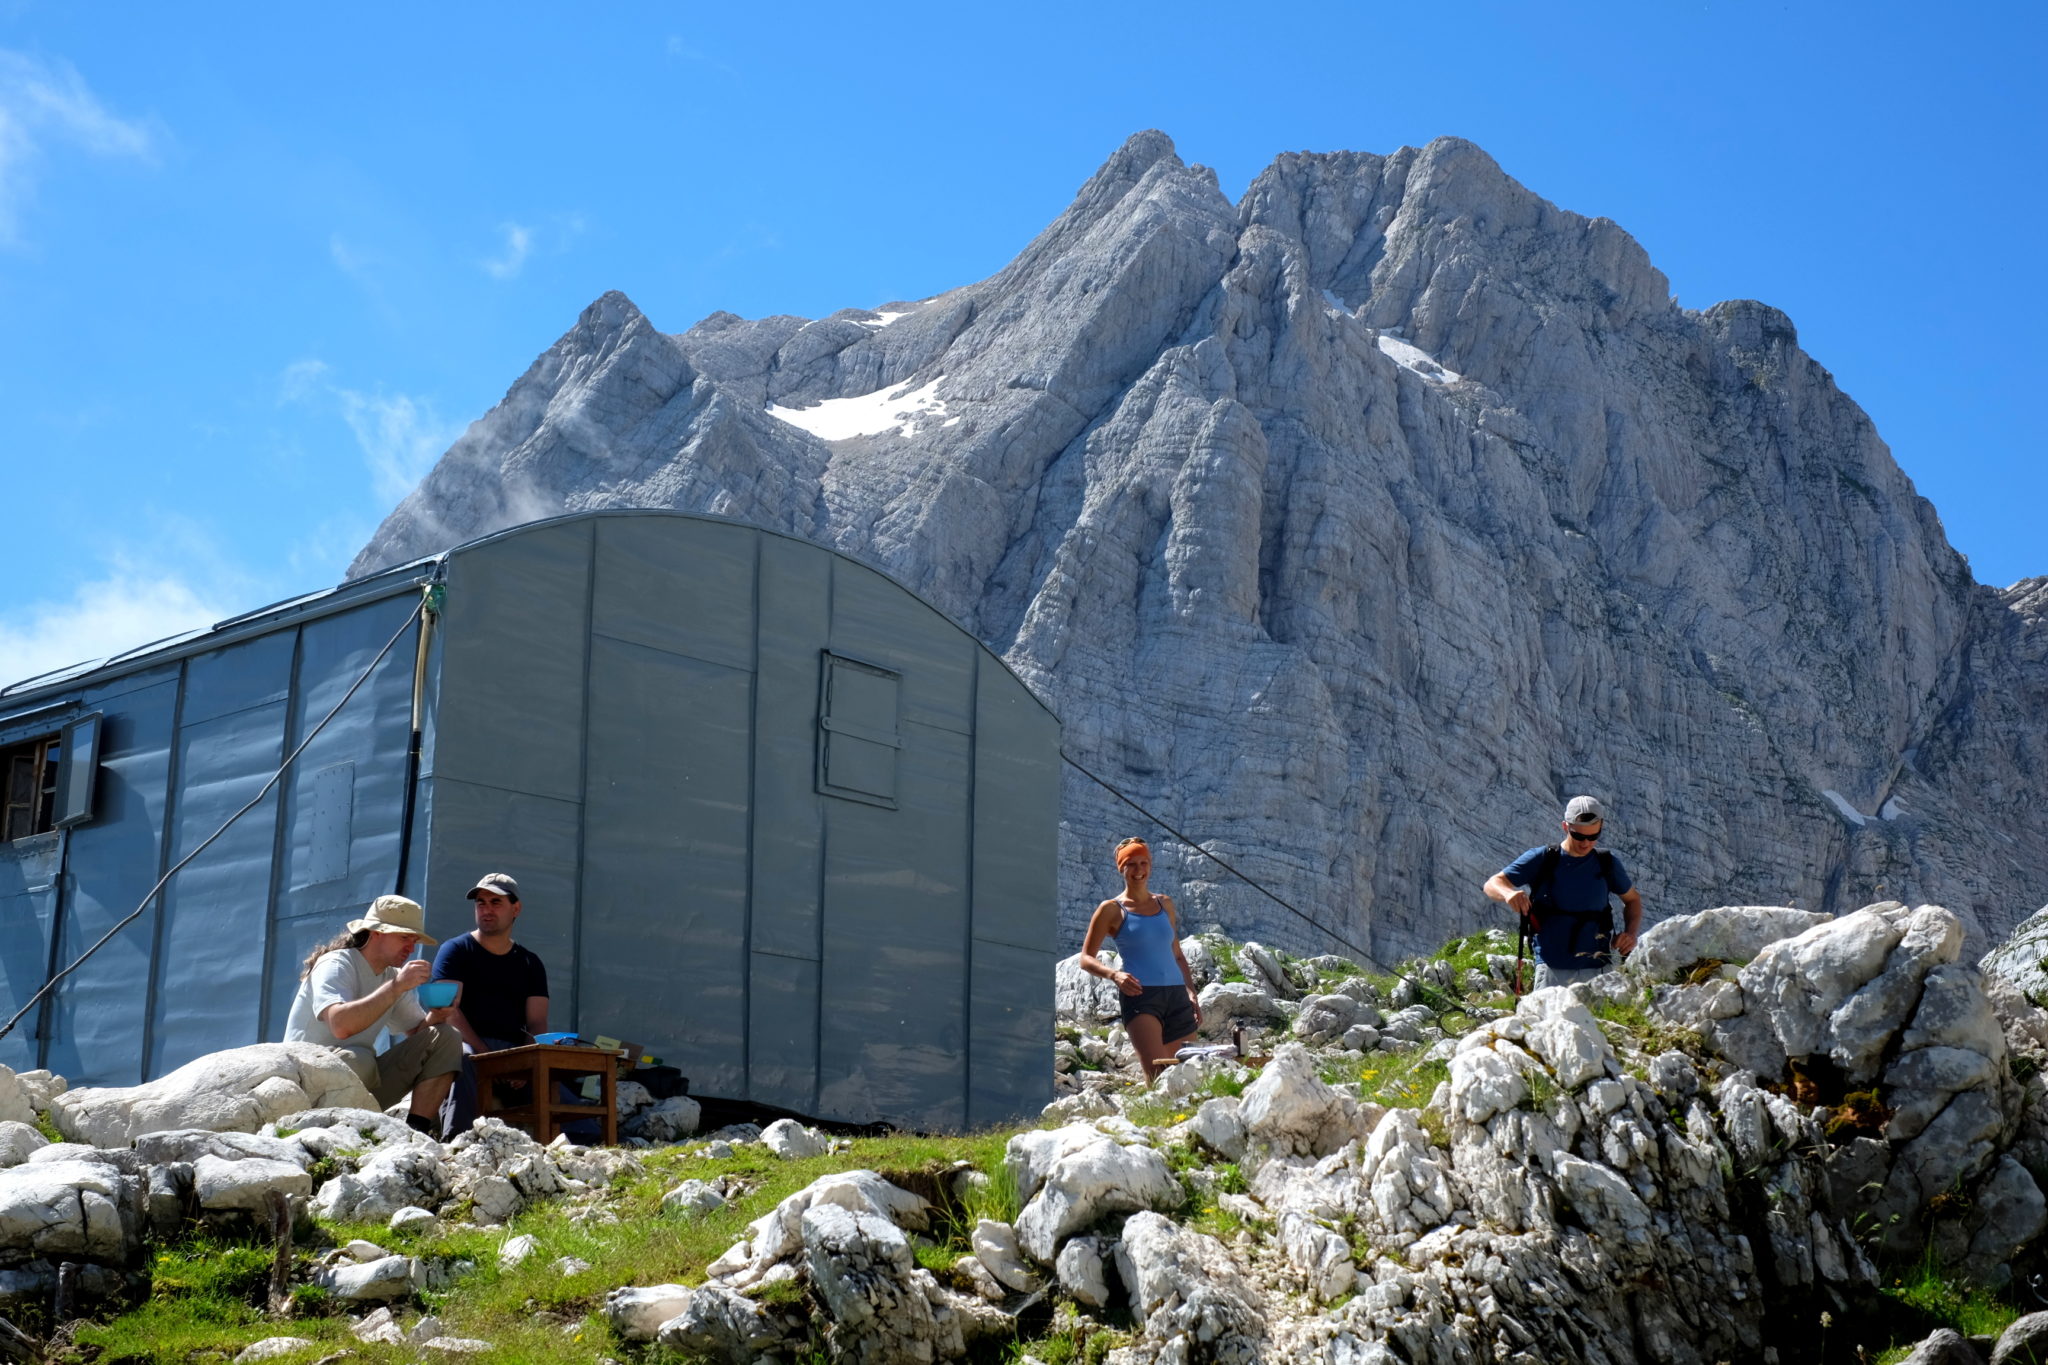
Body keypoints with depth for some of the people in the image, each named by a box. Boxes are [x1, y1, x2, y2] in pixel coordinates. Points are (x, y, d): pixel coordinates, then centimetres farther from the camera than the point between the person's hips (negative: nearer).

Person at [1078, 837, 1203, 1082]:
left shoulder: (1165, 904, 20)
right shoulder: (1112, 910, 6)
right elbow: (1086, 958, 4)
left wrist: (1191, 992, 14)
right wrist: (1114, 974, -15)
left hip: (1176, 995, 5)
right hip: (1139, 995, -5)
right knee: (1157, 1074, -22)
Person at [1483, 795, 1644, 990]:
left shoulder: (1607, 864, 9)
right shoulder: (1541, 859, 1)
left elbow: (1633, 899, 23)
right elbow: (1492, 884, -3)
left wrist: (1630, 933, 2)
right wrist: (1508, 893, -28)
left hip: (1597, 969, 2)